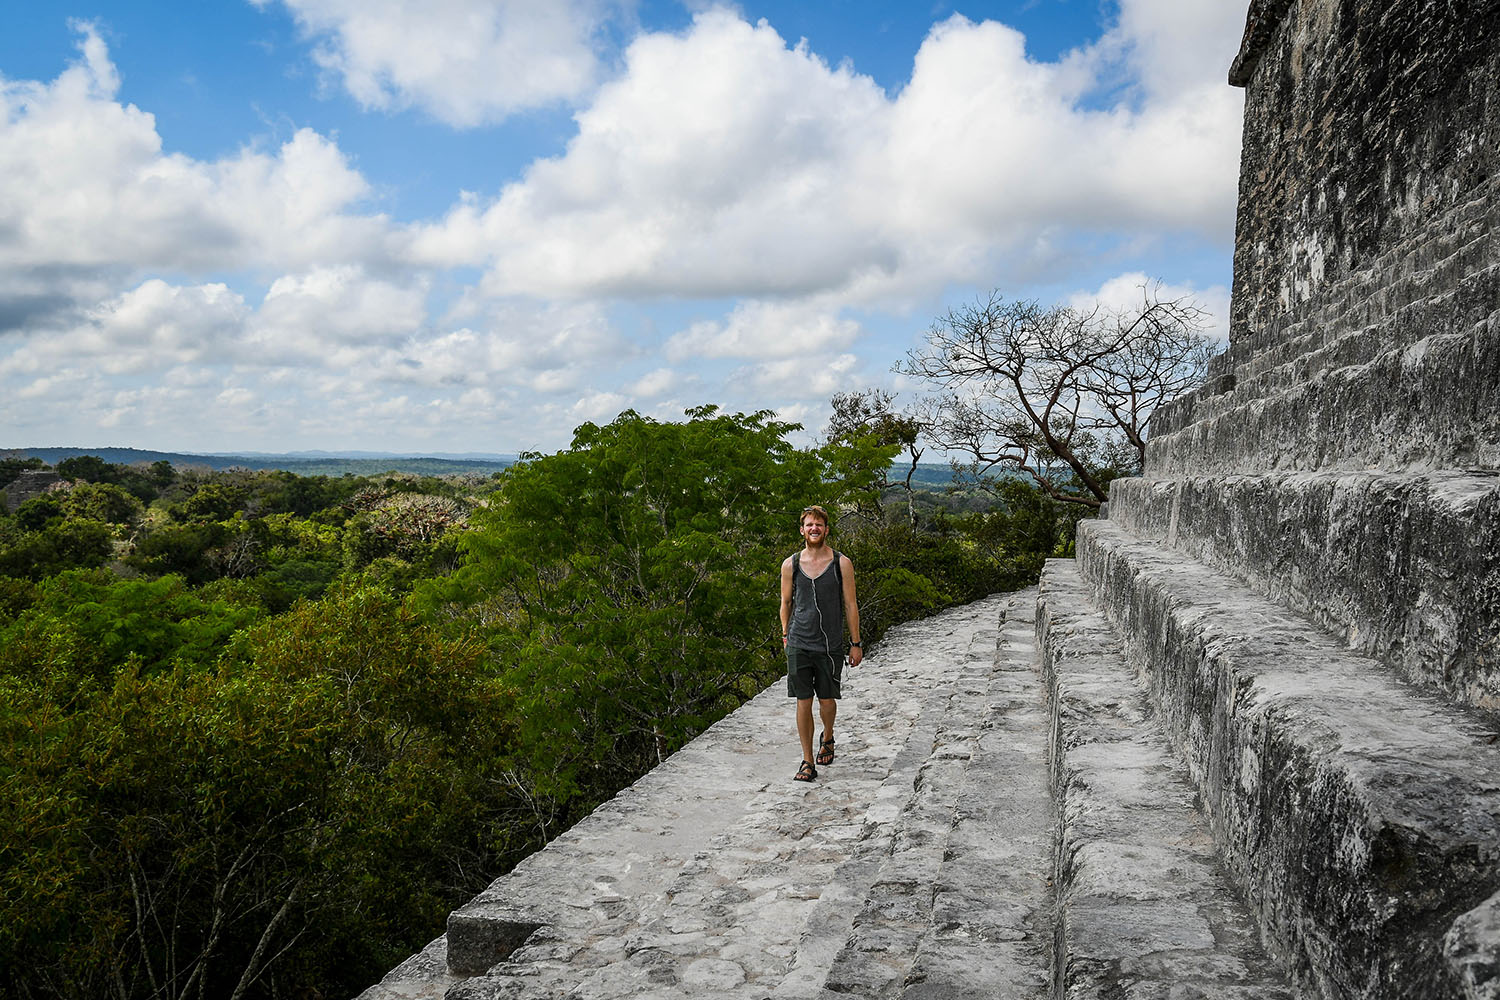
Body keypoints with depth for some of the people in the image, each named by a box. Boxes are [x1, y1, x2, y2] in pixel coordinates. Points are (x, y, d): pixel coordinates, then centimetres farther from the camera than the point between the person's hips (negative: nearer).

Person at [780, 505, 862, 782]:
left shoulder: (841, 563, -3)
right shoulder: (790, 564, 1)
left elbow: (850, 605, 1)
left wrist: (855, 643, 2)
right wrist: (786, 635, 14)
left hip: (830, 645, -1)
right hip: (799, 644, 1)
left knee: (827, 699, 9)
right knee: (803, 702, 0)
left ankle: (827, 738, 41)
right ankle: (807, 762, 10)